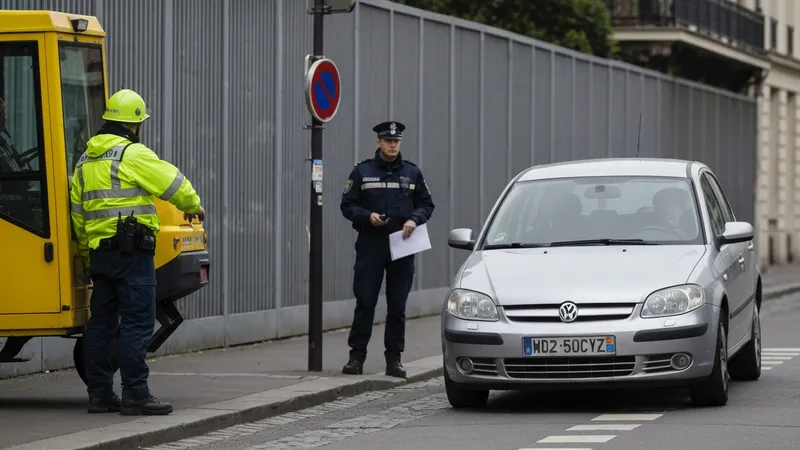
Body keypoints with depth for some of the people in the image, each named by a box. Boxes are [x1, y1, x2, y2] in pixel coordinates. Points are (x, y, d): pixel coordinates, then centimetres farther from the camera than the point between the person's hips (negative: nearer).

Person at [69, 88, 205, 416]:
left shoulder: (85, 161, 16)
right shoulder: (132, 154, -10)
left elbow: (78, 213, 19)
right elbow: (172, 182, -7)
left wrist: (87, 256, 25)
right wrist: (194, 206, 13)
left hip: (99, 251, 8)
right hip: (131, 250, -8)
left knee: (101, 321, 11)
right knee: (137, 322, -7)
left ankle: (99, 393, 14)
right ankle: (135, 394, -9)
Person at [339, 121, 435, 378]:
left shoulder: (412, 173, 9)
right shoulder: (362, 172, 4)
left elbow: (427, 204, 12)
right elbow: (347, 205, 4)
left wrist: (414, 220, -8)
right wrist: (367, 216, -14)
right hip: (370, 244, -2)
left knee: (397, 306, 3)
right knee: (365, 302, -3)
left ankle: (394, 358, 8)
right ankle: (356, 356, 1)